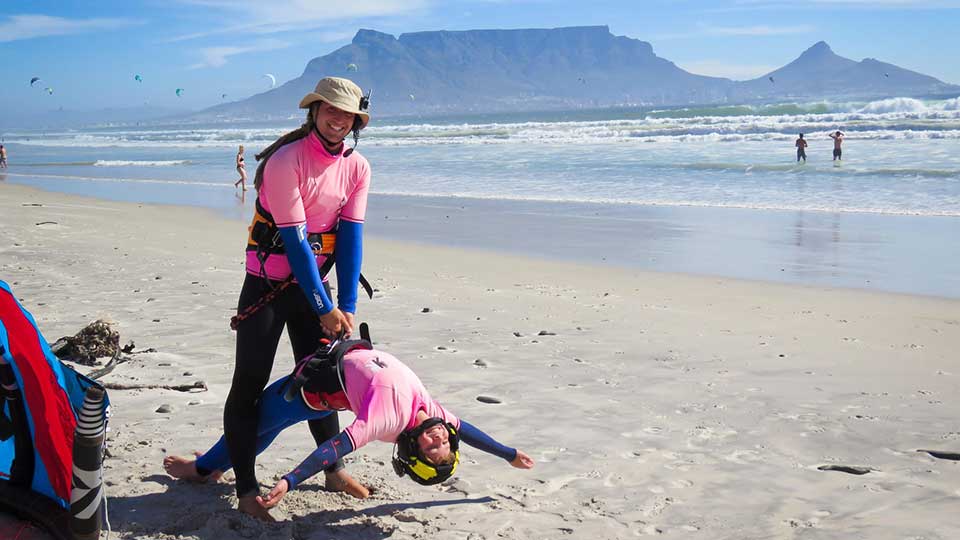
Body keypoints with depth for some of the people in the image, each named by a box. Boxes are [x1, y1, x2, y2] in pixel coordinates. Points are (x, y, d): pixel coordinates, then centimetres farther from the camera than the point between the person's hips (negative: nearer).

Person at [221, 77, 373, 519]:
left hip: (313, 283, 5)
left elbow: (350, 237, -7)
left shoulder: (357, 168, -2)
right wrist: (325, 308, -21)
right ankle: (246, 489, 4)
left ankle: (333, 469, 28)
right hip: (267, 284, -5)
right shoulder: (286, 161, -20)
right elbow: (294, 240, -22)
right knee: (249, 385, -3)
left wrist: (346, 307, -13)